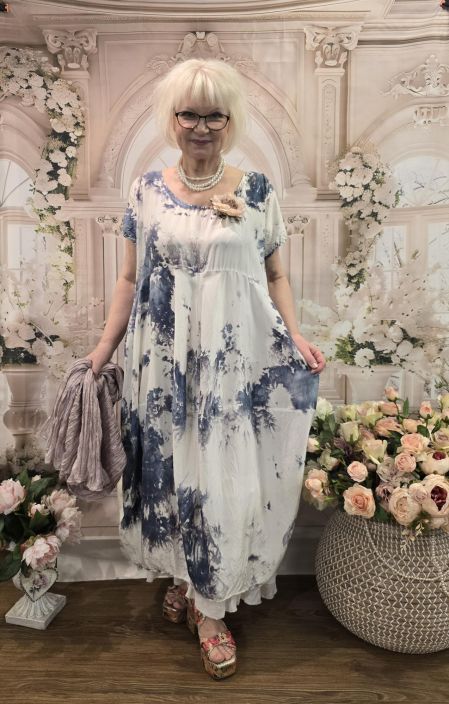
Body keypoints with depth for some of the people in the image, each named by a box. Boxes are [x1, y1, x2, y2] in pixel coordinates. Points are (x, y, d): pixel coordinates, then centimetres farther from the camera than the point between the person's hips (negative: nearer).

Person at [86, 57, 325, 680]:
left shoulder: (256, 190, 3)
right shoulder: (147, 190, 5)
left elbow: (274, 275, 7)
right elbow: (130, 281, 7)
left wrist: (295, 336, -6)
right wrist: (103, 349, 3)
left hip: (237, 358, -1)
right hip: (165, 360, 1)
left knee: (226, 476, 4)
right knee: (171, 468, 10)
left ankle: (211, 607, 26)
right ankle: (183, 576, 37)